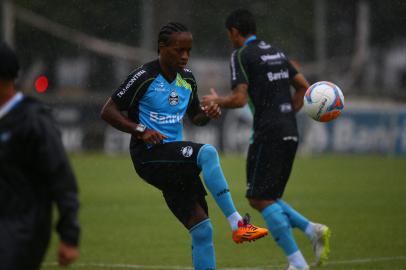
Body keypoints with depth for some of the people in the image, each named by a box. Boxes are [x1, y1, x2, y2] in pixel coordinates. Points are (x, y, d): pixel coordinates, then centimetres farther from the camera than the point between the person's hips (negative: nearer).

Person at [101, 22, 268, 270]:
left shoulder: (187, 78, 11)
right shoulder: (144, 77, -10)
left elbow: (195, 117, 23)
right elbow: (108, 112, -8)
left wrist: (207, 115, 0)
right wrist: (140, 130, -20)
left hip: (175, 163, 7)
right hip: (149, 156, -7)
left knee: (202, 229, -2)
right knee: (207, 153, -32)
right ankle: (237, 223, -30)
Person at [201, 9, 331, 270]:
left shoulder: (242, 55, -6)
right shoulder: (276, 52, 18)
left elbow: (239, 99, -14)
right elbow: (304, 87, 19)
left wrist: (216, 101, 4)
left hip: (268, 134, -8)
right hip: (290, 133, 8)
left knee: (261, 200, -5)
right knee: (268, 198, 16)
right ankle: (313, 230, -2)